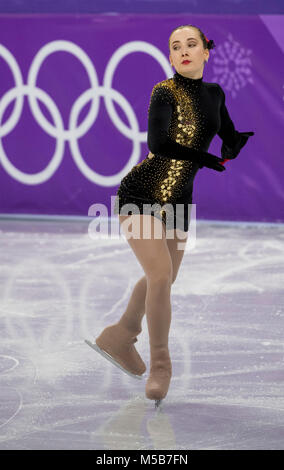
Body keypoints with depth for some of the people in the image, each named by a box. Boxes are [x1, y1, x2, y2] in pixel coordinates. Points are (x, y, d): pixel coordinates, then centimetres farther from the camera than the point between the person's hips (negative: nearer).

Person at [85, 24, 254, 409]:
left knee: (163, 279, 15)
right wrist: (208, 159, -26)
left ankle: (119, 338, 39)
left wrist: (257, 132, -5)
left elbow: (231, 143, 15)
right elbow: (158, 143, -28)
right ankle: (160, 365, -2)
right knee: (160, 275, -18)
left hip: (177, 202, 7)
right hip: (140, 194, -7)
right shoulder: (165, 92, -13)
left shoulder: (214, 94, 7)